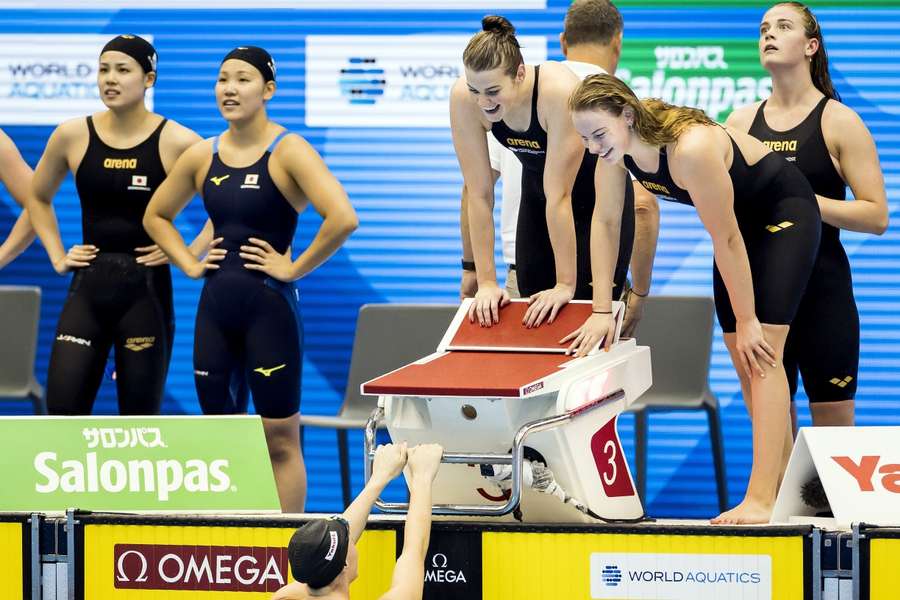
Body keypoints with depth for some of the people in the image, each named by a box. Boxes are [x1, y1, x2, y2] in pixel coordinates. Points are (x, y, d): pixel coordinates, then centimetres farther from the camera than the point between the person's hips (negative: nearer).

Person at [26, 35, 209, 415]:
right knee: (61, 409, -7)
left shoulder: (175, 142, -7)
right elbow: (38, 198, 19)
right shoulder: (73, 136, 2)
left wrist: (189, 254, -6)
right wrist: (57, 256, 10)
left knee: (140, 419, 4)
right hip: (88, 287, 2)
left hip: (146, 290, -2)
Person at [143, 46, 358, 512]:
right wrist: (189, 264, 9)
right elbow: (156, 216, 23)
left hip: (269, 304, -6)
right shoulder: (202, 156, 7)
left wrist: (294, 268, -16)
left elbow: (342, 219, -22)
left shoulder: (288, 152, -9)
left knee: (280, 439, -2)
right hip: (216, 304, 6)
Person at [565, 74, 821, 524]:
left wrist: (746, 320, -21)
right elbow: (605, 222, -7)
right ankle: (783, 477, 16)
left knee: (761, 352, -18)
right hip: (741, 218, 8)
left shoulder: (691, 148, -38)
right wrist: (602, 310, -11)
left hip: (784, 212, -8)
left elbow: (727, 240, -30)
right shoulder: (616, 148, -16)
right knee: (743, 359, 6)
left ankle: (760, 499, -25)